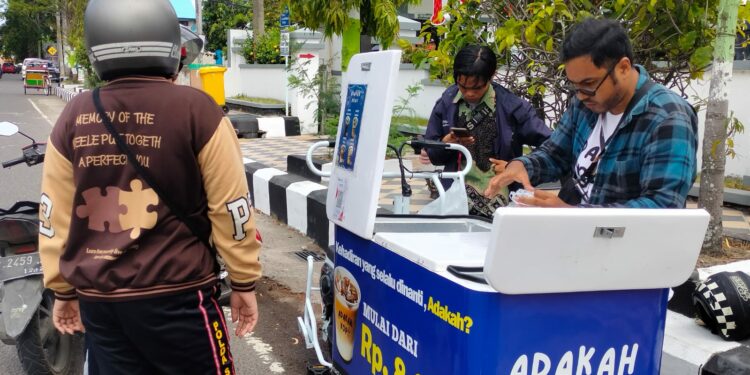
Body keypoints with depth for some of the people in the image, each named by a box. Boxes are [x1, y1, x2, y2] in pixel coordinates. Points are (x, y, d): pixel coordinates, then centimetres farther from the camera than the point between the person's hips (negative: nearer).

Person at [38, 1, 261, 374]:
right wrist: (244, 282, 2)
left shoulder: (73, 116, 1)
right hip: (175, 294, -4)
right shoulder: (195, 109, -12)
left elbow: (55, 215, 6)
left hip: (96, 297, 5)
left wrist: (63, 289, 18)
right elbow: (230, 207, -10)